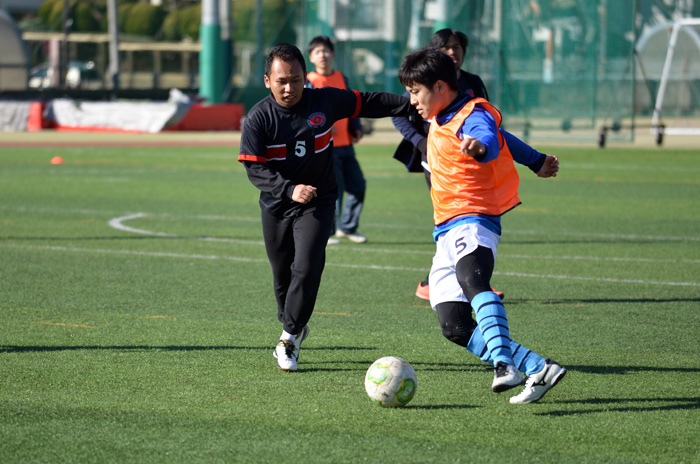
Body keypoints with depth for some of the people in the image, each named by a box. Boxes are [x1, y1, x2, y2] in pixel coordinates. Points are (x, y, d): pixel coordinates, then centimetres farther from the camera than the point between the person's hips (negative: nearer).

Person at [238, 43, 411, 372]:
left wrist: (412, 104, 8)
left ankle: (289, 337, -4)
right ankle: (294, 326, 37)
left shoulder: (326, 102, -8)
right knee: (282, 274, 11)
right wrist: (289, 189, -29)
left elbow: (368, 103, 7)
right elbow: (254, 168, -16)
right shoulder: (258, 117, -12)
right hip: (276, 205, 1)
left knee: (307, 268, -17)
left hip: (318, 202, -1)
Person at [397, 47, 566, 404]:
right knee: (455, 327, -7)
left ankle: (504, 363, -54)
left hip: (474, 221, -9)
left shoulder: (473, 116, -9)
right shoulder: (439, 120, 18)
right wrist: (535, 161, 44)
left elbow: (491, 139, -34)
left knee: (472, 277, -40)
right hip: (446, 233, 9)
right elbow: (499, 134, 32)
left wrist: (479, 147, -58)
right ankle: (539, 370, -7)